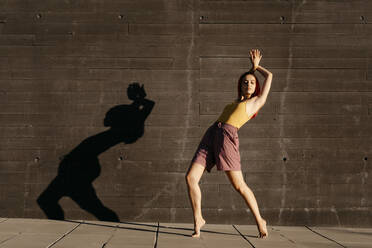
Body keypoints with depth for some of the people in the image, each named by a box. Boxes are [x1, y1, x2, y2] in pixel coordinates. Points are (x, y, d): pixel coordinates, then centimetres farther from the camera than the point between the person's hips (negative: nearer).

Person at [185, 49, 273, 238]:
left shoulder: (258, 101, 17)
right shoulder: (237, 102, 32)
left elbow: (269, 76, 25)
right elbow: (241, 82, 49)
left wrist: (256, 66, 39)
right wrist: (252, 67, 48)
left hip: (227, 136, -6)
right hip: (211, 135, 6)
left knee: (239, 185, -9)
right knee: (190, 178, -7)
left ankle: (259, 221, 9)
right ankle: (198, 220, 5)